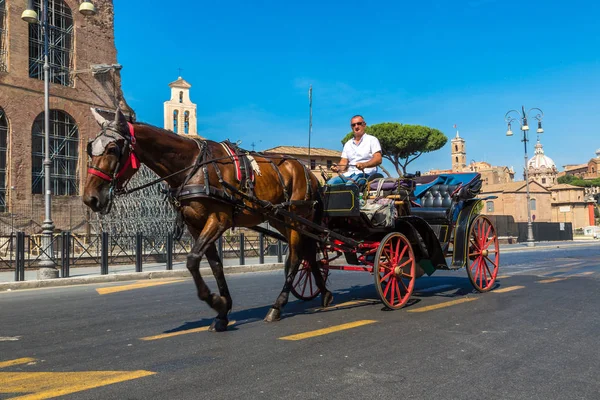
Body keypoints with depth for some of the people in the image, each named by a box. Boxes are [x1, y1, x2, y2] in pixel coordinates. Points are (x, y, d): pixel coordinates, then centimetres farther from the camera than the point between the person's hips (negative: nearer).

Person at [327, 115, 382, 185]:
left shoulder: (372, 140, 8)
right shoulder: (348, 144, 24)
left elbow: (378, 159, -6)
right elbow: (344, 161, 17)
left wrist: (364, 165, -25)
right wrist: (338, 168, -8)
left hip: (365, 173, -5)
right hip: (349, 174, 5)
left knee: (349, 184, -37)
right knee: (330, 183, -23)